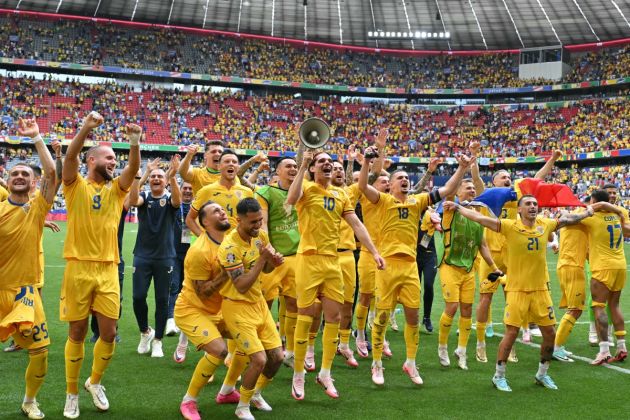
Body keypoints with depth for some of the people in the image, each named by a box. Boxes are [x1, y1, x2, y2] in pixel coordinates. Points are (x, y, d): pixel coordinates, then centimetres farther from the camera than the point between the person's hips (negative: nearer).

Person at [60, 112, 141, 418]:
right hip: (79, 268, -3)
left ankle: (94, 382, 28)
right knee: (77, 333, 5)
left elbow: (134, 168, -6)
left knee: (109, 333, 3)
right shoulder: (76, 186, 2)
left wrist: (135, 144, -24)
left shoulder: (116, 189, 11)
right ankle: (72, 394, 21)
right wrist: (86, 128, -29)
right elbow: (70, 157, -16)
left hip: (108, 270, 3)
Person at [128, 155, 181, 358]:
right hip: (142, 255, 0)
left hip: (165, 256, 0)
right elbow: (133, 200, -20)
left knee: (162, 300, 3)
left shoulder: (169, 199, 2)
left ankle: (157, 341, 15)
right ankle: (145, 332, 21)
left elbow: (177, 200, -23)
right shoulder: (144, 197, 4)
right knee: (138, 297, -5)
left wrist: (173, 176, -38)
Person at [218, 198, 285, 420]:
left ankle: (256, 393, 34)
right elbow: (241, 286, -25)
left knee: (277, 356, 7)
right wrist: (261, 258, -28)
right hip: (238, 307, -7)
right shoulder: (230, 247, -25)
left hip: (259, 302, 7)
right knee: (259, 359, -14)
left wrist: (273, 261, -11)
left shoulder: (261, 235, -2)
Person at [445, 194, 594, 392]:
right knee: (511, 333, -5)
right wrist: (457, 207, -10)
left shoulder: (545, 225, 4)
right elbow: (480, 218, -10)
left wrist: (588, 212, 30)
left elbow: (568, 219, 21)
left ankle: (542, 374, 30)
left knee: (550, 333, 8)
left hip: (541, 289, 5)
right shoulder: (510, 226, -9)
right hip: (517, 289, -4)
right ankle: (499, 376, 12)